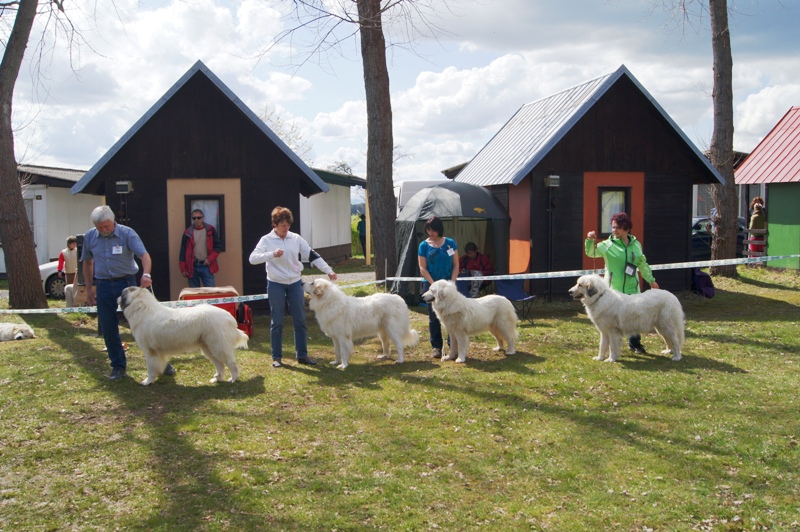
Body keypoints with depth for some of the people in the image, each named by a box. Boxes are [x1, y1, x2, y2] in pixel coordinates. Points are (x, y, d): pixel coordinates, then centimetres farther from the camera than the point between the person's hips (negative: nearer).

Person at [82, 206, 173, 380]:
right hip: (103, 286, 3)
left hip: (126, 283, -3)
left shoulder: (127, 233, -10)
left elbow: (144, 254, -22)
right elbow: (87, 263, 14)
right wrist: (89, 289, 11)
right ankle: (118, 366, 19)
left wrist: (146, 274, -41)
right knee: (108, 329, 6)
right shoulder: (89, 237, 2)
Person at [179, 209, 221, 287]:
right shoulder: (188, 232, 2)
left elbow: (218, 246, 2)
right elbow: (183, 251, 5)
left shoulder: (210, 230, 1)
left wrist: (210, 259, -11)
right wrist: (183, 269, 1)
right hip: (192, 267, 1)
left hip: (206, 266, -1)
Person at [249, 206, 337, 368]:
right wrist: (272, 254, -28)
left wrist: (328, 270, -4)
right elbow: (252, 258, -15)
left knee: (300, 320, 6)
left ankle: (302, 355, 16)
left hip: (295, 283, 3)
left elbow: (312, 255, 4)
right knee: (277, 322, 3)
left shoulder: (296, 238, 3)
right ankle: (276, 357, 14)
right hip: (276, 285, -3)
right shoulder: (267, 240, -5)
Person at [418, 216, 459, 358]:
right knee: (434, 317, 5)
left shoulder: (450, 243, 1)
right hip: (431, 285, 0)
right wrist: (434, 285, -11)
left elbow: (456, 265, 3)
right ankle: (436, 347, 12)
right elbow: (423, 268, -3)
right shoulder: (424, 245, -1)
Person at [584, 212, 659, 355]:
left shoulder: (636, 245, 8)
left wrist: (651, 280, 26)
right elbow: (591, 252, -20)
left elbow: (643, 264, 20)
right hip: (613, 290, -3)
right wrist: (590, 241, -39)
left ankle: (635, 343, 29)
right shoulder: (608, 245, -5)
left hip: (632, 289, 3)